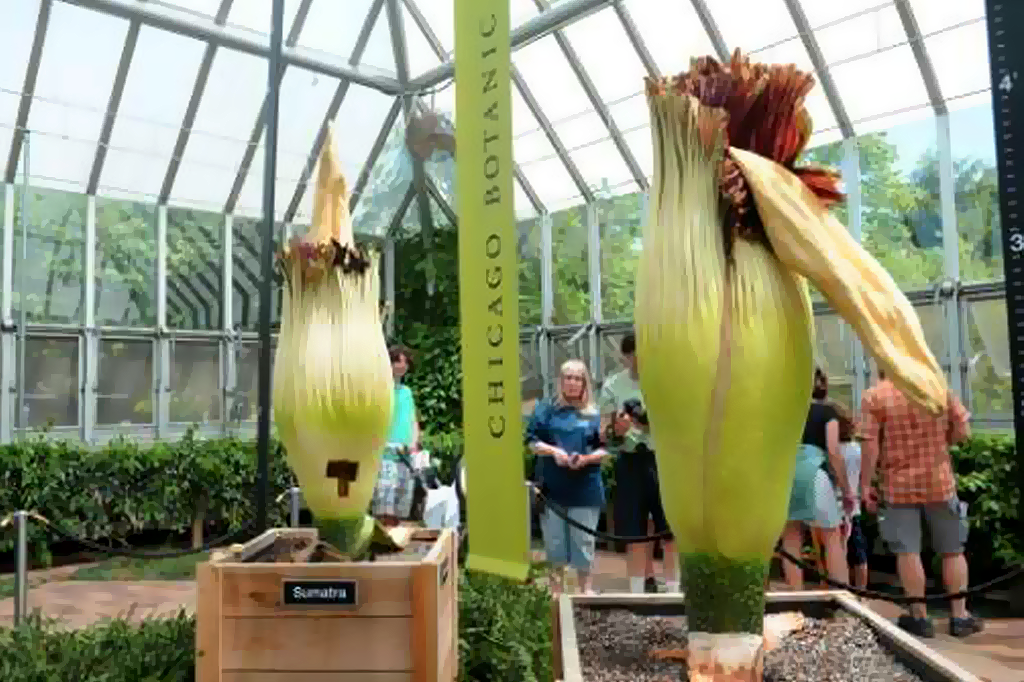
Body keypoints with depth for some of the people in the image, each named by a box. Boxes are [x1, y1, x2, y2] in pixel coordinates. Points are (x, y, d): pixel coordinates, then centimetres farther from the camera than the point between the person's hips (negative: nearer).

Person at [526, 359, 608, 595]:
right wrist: (553, 451, -14)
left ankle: (586, 589, 21)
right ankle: (556, 590, 22)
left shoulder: (594, 414, 6)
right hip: (552, 487, 0)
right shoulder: (545, 409, 5)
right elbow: (532, 441, 2)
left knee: (584, 541, 6)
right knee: (554, 541, 7)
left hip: (586, 488, 0)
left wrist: (586, 458, -13)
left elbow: (605, 449, 5)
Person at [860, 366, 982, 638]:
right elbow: (963, 430, 0)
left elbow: (870, 445, -12)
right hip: (940, 481, 3)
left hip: (899, 485, -2)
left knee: (908, 552, 5)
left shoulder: (874, 396, -8)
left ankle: (919, 617, 11)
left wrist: (865, 484, -5)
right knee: (952, 551, 15)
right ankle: (960, 616, 21)